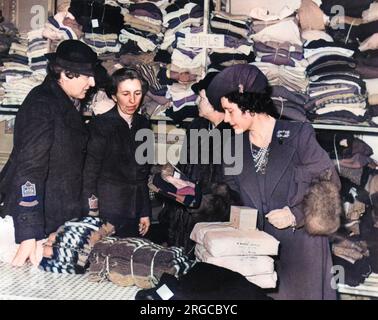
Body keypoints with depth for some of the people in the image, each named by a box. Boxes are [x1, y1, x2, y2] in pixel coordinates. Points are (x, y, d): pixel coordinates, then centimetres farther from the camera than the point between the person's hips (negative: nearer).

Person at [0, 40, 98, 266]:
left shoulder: (68, 104, 11)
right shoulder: (41, 105, -17)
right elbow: (29, 168, -25)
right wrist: (28, 235, -30)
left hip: (62, 218, 8)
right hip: (35, 220, -8)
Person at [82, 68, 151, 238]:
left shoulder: (143, 124, 9)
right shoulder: (101, 124, -7)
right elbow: (89, 172, -6)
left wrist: (145, 212, 12)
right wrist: (91, 213, -10)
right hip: (108, 212, -4)